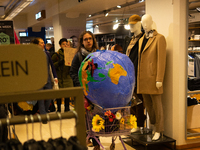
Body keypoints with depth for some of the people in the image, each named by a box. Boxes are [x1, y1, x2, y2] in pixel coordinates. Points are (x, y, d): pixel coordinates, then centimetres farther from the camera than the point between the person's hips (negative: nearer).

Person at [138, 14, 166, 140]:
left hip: (153, 78, -7)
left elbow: (161, 59, -11)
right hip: (143, 79, 7)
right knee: (148, 105, 12)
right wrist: (138, 78, 12)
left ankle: (158, 131, 11)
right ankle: (153, 125, 24)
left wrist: (159, 79, -16)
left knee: (157, 105, 1)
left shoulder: (159, 38, -5)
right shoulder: (141, 40, 16)